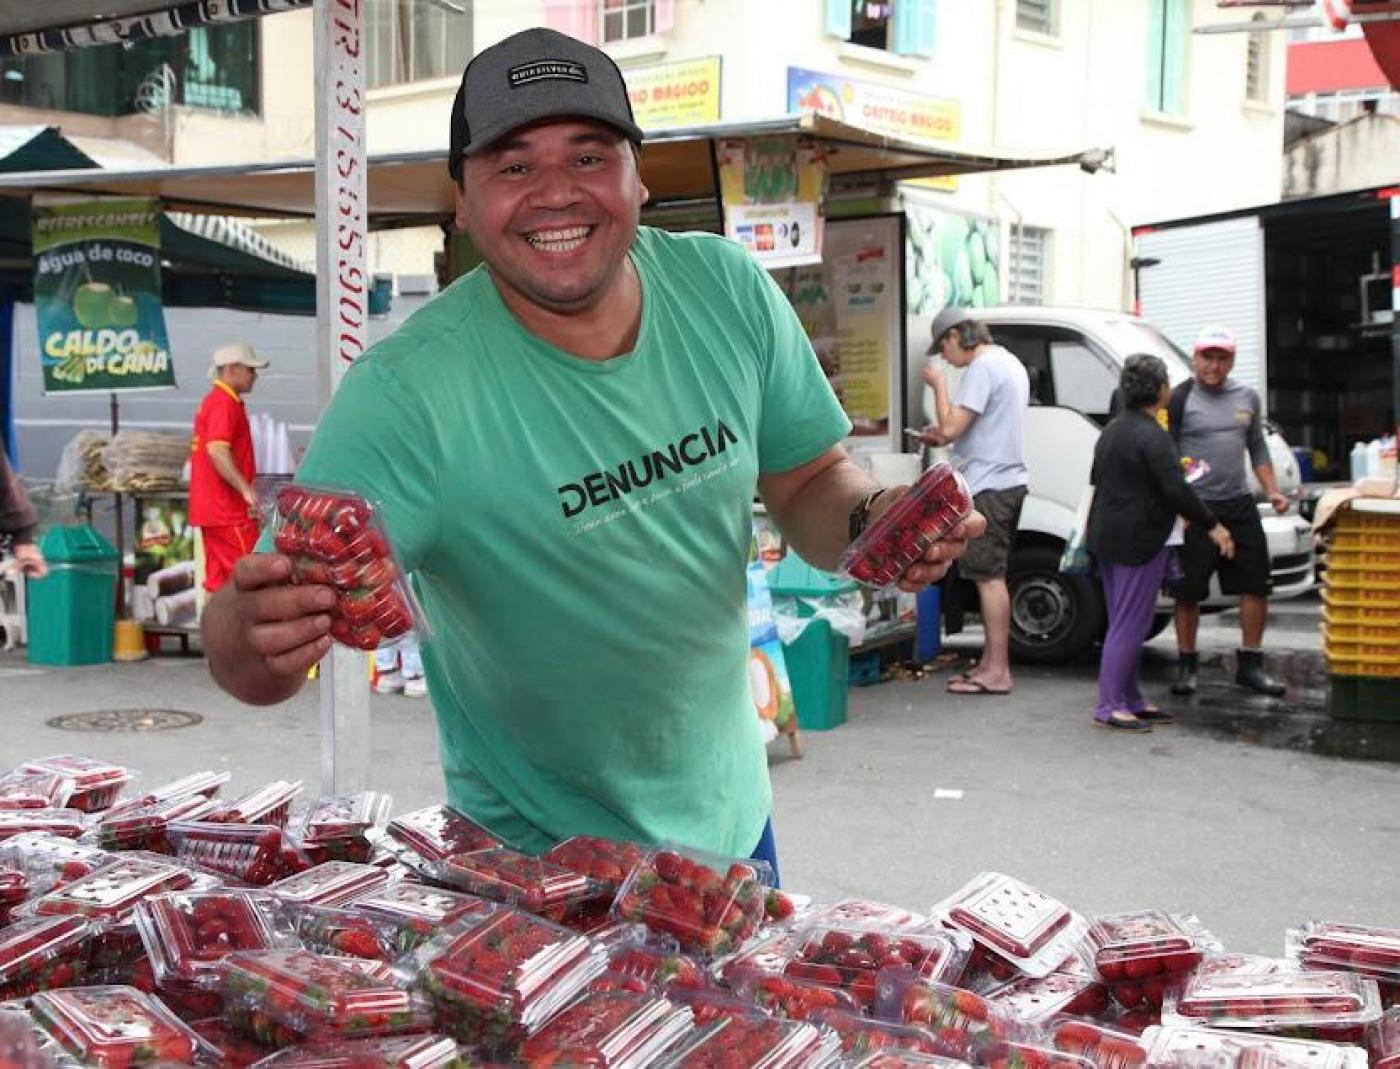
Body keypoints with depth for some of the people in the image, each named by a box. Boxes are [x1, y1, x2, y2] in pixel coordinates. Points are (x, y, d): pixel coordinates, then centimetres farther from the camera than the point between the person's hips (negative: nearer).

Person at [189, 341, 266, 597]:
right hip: (230, 510, -10)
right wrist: (247, 489, -31)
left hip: (211, 509, 10)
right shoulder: (226, 403, -13)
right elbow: (217, 450, -26)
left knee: (217, 579, 9)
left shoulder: (212, 401, 18)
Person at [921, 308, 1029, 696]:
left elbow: (952, 427, -19)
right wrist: (946, 434, 18)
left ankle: (997, 671, -6)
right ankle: (990, 664, 19)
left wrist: (939, 384, -6)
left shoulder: (983, 367, -15)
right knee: (992, 576, 14)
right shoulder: (1010, 363, 18)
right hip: (1009, 479, 10)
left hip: (988, 485, -10)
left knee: (989, 576, -7)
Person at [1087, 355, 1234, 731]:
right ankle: (1110, 705, -5)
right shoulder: (1152, 436, -17)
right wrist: (1212, 526, -12)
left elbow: (1096, 481, 22)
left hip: (1106, 540, 10)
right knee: (1129, 626, -6)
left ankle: (1130, 699, 20)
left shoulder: (1113, 430, 13)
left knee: (1124, 624, 15)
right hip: (1138, 542, -10)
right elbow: (1176, 491, -22)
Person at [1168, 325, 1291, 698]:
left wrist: (1272, 491, 10)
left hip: (1239, 506, 5)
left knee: (1256, 586, 4)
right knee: (1188, 592, 0)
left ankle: (1250, 666, 14)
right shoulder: (1180, 399, -4)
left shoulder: (1247, 397, 13)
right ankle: (1187, 666, 13)